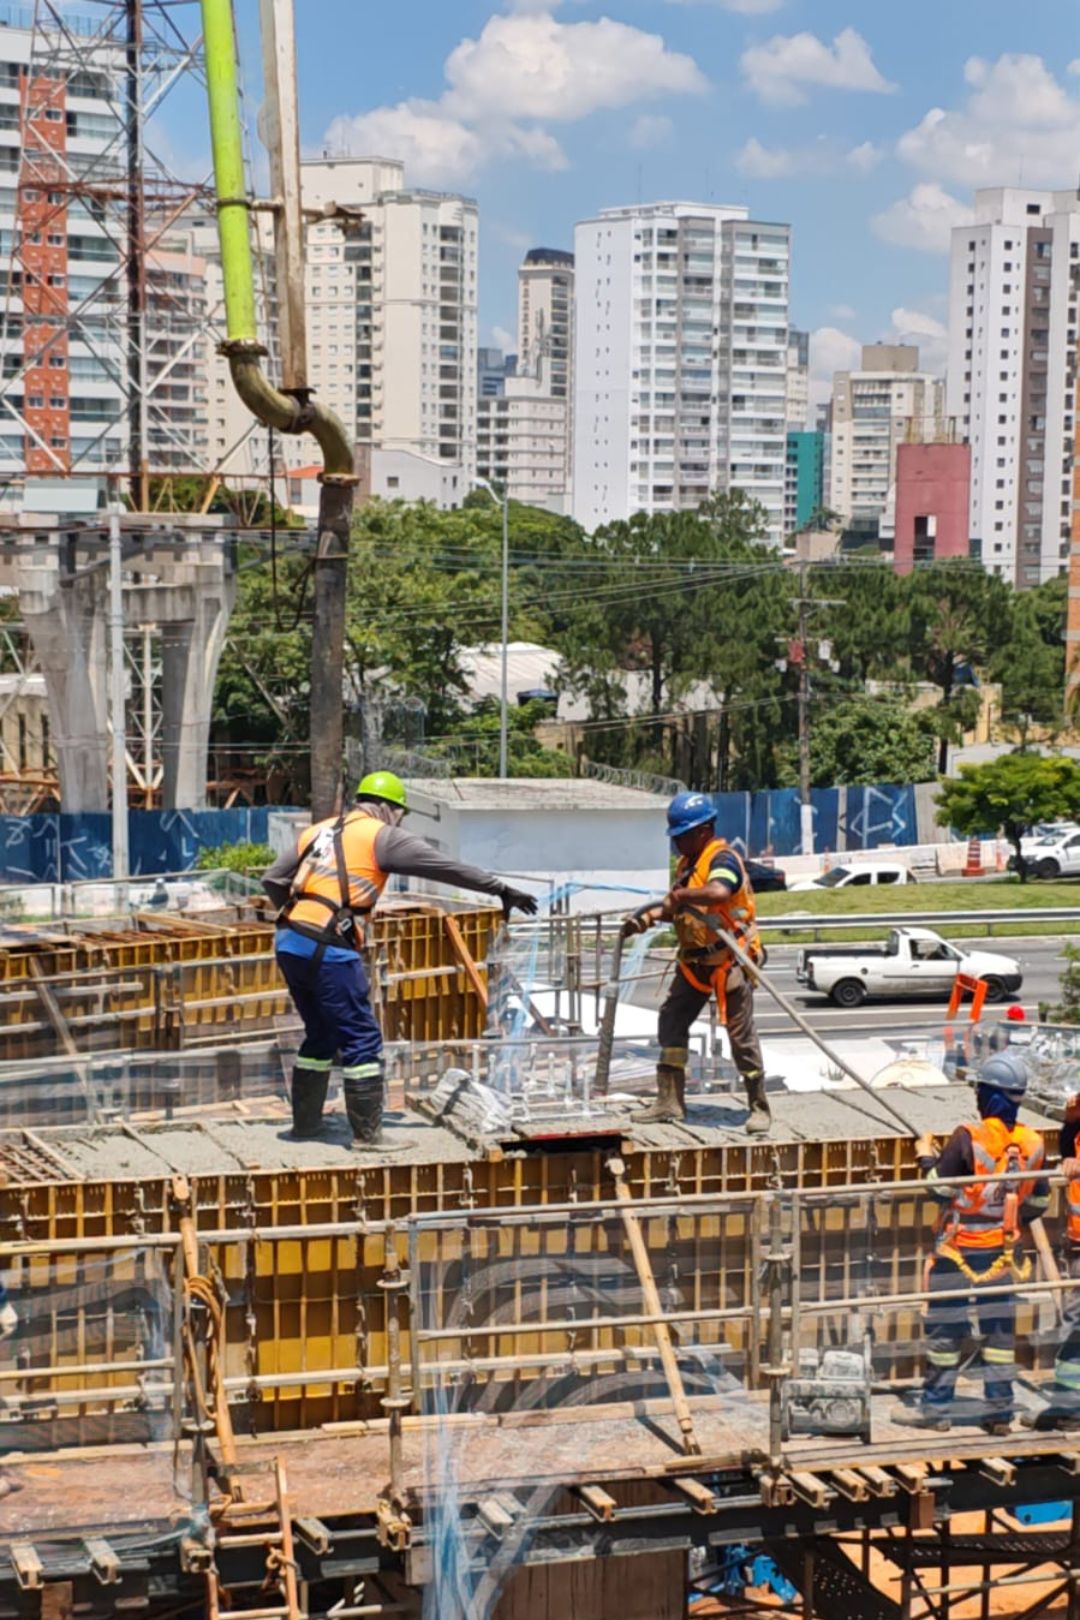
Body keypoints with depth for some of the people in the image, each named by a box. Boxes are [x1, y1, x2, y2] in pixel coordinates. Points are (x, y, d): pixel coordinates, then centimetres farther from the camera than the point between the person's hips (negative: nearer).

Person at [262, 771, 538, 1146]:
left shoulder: (318, 831, 19)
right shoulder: (382, 836, -1)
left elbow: (273, 881, 17)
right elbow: (448, 867, 1)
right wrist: (501, 889, 7)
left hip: (288, 944, 8)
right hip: (328, 950, -8)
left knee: (321, 1034, 21)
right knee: (361, 1037, 0)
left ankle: (305, 1123, 28)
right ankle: (367, 1134, 2)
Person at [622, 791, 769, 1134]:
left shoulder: (722, 859, -16)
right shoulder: (687, 863, 13)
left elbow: (718, 892, -39)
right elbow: (676, 909, 20)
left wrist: (680, 894, -29)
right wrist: (648, 917, 4)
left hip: (729, 960, -9)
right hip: (695, 961, 9)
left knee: (741, 1033, -4)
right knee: (671, 1022, 8)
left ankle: (759, 1108, 6)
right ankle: (669, 1101, 14)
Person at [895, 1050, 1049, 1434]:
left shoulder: (968, 1139, -20)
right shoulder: (1033, 1143, -3)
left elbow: (941, 1187, -14)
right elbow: (1039, 1202, 7)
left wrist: (926, 1156, 3)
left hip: (960, 1249, -5)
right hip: (1004, 1252, 5)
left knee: (946, 1326, 6)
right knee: (999, 1329, 12)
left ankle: (935, 1406, 13)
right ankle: (999, 1410, 15)